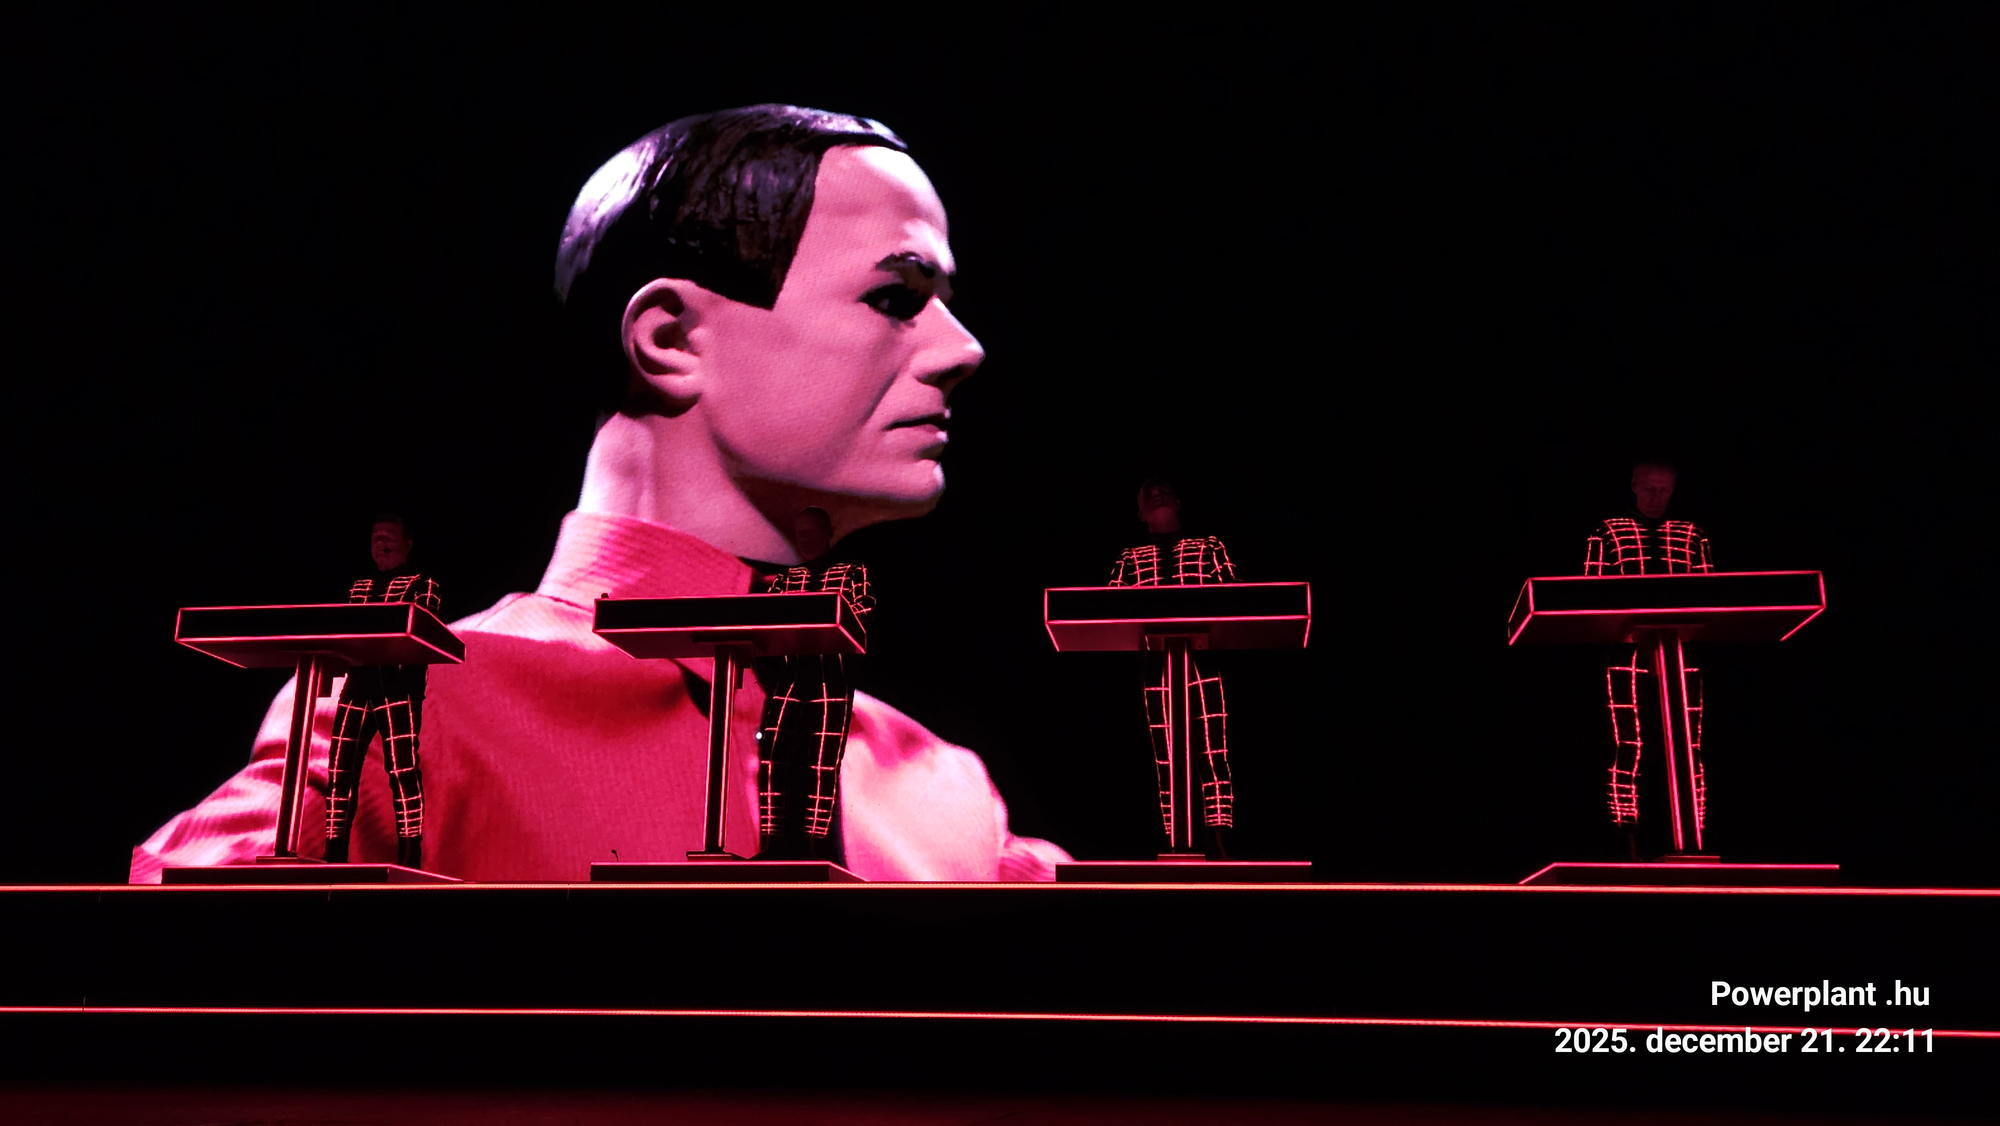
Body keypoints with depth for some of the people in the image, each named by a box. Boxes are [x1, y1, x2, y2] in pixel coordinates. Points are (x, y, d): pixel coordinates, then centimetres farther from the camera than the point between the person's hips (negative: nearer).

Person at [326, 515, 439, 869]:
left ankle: (409, 860, -10)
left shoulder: (422, 584, 8)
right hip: (358, 683, 5)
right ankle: (335, 857, 6)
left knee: (402, 770, -11)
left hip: (399, 685, -5)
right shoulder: (358, 587, 24)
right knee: (340, 770, 0)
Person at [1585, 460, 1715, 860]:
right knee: (1629, 748, -5)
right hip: (1628, 653, -2)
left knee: (1688, 749, -1)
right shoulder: (1607, 533, 9)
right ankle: (1630, 845, -1)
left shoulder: (1691, 536, 15)